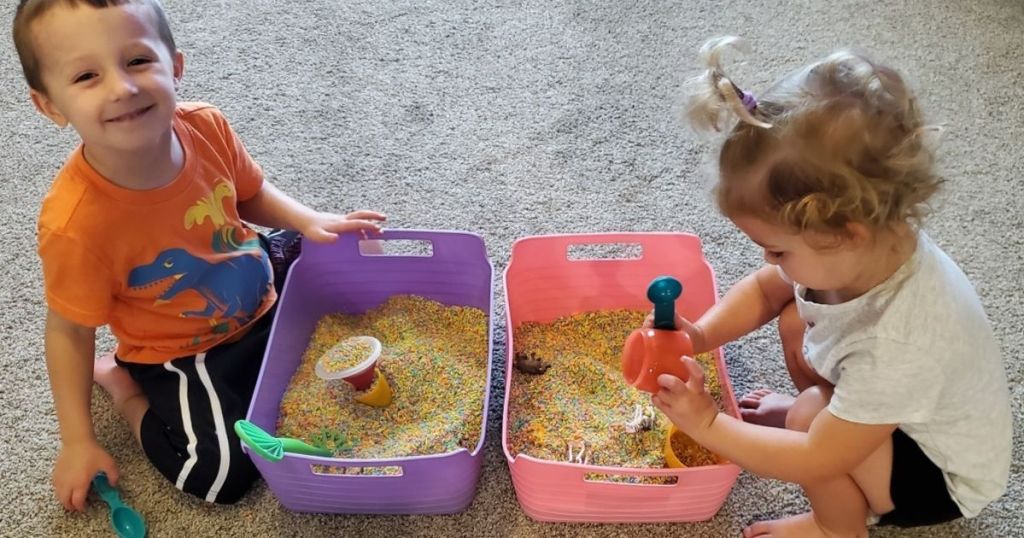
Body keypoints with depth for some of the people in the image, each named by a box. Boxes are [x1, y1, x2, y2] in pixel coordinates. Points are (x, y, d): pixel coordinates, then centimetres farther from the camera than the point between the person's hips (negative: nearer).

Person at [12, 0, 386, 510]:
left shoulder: (207, 127, -22)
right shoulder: (75, 223, -35)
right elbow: (69, 331, -18)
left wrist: (309, 221, -15)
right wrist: (78, 442, -13)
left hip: (261, 281, 5)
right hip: (180, 352, -5)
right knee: (221, 472, -18)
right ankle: (127, 388, 7)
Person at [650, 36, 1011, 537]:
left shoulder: (899, 344, -43)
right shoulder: (873, 242, -23)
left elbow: (818, 459, -33)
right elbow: (763, 289, -4)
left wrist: (707, 424, -26)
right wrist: (701, 335, -20)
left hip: (941, 476, -6)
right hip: (894, 408, 7)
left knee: (811, 416, -27)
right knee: (796, 320, -4)